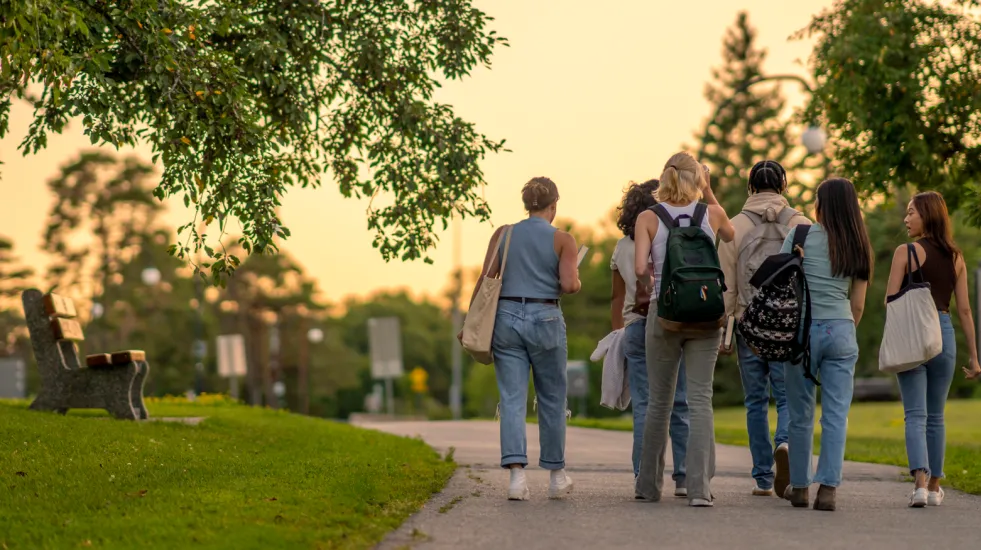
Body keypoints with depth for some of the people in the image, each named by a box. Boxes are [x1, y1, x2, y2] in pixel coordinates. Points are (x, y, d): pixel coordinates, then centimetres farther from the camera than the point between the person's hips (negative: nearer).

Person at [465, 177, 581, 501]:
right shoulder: (562, 240, -2)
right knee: (552, 400, 12)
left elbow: (486, 280, 0)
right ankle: (557, 476, 22)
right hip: (545, 320, -2)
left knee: (512, 400, -1)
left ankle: (517, 473, -16)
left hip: (506, 318, 2)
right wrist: (577, 283, 11)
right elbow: (569, 285, -12)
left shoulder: (503, 235, 5)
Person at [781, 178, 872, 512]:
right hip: (841, 331, 2)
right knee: (836, 415, 1)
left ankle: (799, 486, 17)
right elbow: (858, 305, 9)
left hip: (804, 330, -2)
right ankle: (828, 488, -8)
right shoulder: (858, 247, 8)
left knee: (800, 415, 9)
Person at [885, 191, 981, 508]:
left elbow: (890, 300, -6)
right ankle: (934, 488, 20)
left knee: (915, 415, -5)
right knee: (935, 416, 15)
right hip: (944, 334, 4)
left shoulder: (906, 252, -5)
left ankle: (921, 483, -21)